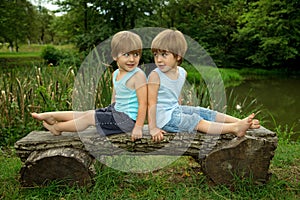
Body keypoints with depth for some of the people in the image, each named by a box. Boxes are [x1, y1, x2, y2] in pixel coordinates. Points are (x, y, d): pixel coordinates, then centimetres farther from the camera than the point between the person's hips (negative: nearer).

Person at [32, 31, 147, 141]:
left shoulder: (138, 75, -21)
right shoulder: (115, 74, 5)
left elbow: (143, 103, -23)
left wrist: (138, 127, -26)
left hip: (128, 119, -7)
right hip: (116, 111, 7)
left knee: (89, 117, -3)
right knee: (88, 113, 8)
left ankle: (57, 128, 17)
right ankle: (50, 116, 21)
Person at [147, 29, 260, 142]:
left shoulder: (182, 72, 5)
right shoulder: (155, 76, -17)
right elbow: (151, 103, -20)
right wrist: (153, 128, -24)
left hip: (177, 110, 8)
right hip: (164, 117, -7)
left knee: (205, 113, -3)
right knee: (197, 122, -19)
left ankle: (241, 122, -4)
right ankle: (234, 128, -27)